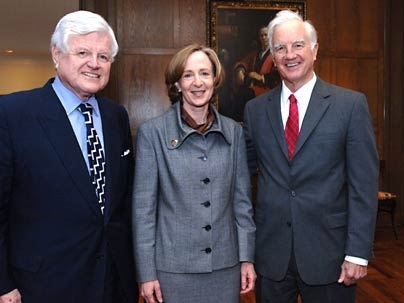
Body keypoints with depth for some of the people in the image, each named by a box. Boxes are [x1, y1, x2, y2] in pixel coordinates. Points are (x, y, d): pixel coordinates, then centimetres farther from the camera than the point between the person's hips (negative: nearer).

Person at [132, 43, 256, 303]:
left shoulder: (233, 131, 1)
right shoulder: (152, 132, -8)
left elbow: (242, 199, 5)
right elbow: (143, 207, -7)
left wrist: (247, 257, 4)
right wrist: (146, 273, -6)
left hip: (225, 265, 3)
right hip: (173, 267, -2)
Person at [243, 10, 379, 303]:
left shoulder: (351, 104, -5)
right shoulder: (256, 109, 3)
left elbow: (363, 184, -7)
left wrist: (358, 253, -9)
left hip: (328, 252, -2)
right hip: (270, 254, 3)